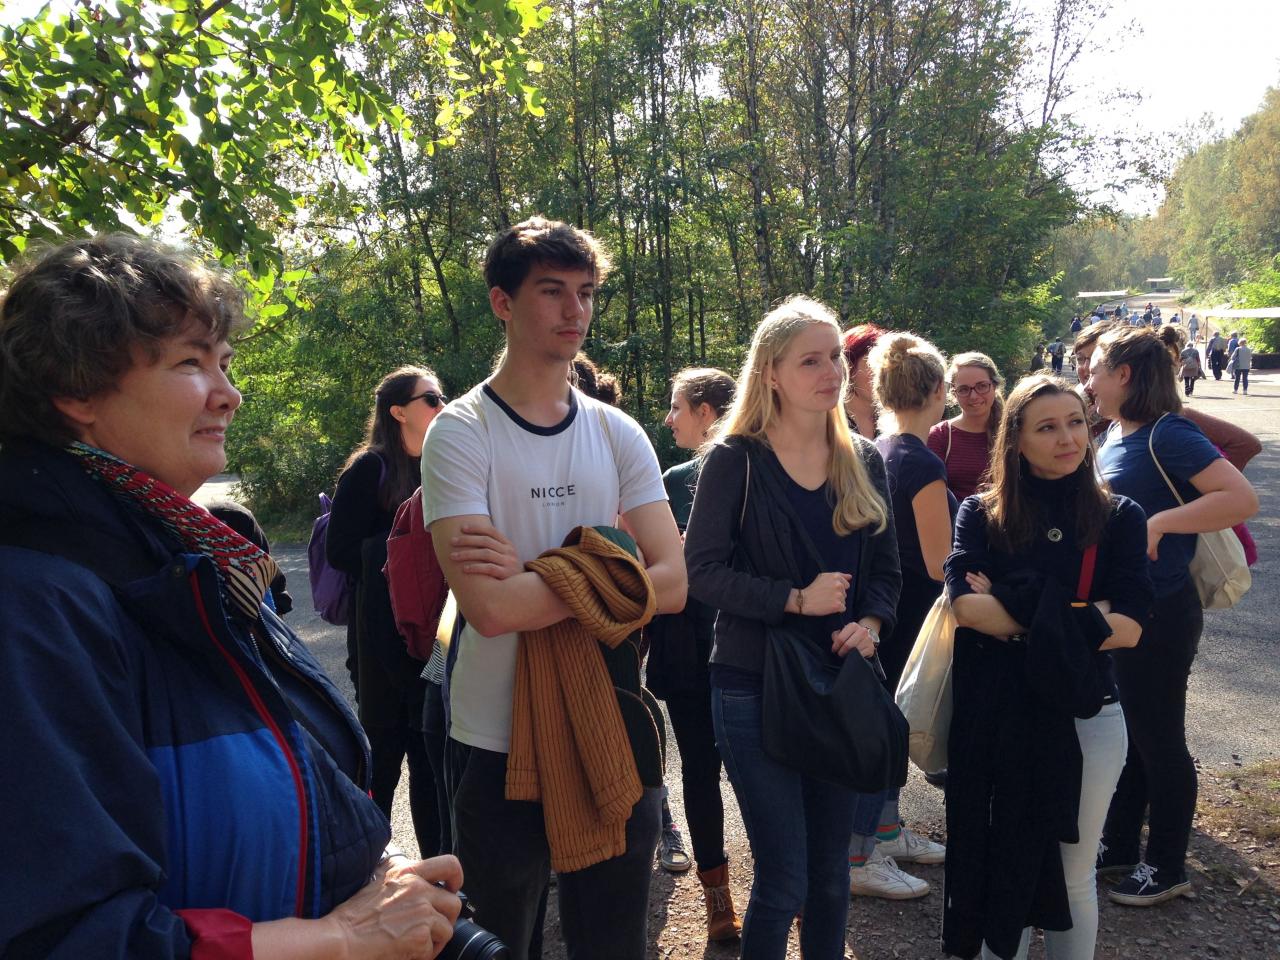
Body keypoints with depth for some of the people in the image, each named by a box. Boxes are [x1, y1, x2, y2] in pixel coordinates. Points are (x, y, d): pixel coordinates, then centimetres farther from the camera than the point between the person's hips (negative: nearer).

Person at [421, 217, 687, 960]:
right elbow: (491, 607, -22)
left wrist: (537, 578, -16)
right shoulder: (460, 433, -10)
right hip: (500, 747, -4)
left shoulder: (619, 435, 3)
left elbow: (671, 585, -6)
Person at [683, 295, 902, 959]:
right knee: (783, 880, -1)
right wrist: (797, 600, -20)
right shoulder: (735, 460, -8)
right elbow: (701, 571, -13)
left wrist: (870, 624, -8)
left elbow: (886, 568, 11)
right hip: (755, 687, -5)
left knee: (831, 874, 15)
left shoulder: (862, 462, 7)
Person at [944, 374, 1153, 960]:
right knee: (1003, 867, 13)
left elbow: (1128, 626, -12)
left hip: (1086, 718, 0)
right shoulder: (982, 514, -1)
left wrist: (1004, 606, -16)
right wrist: (1079, 617, -18)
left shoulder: (1118, 517, -1)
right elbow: (963, 603, -17)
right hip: (996, 717, 0)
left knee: (1073, 879, 14)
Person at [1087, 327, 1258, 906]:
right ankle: (1120, 845, 35)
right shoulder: (1116, 435, 8)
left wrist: (1159, 524, -27)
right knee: (1124, 732, 19)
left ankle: (1166, 868, 23)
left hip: (1160, 614, -8)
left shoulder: (1168, 433, -17)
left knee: (1158, 739, 6)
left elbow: (1242, 498, -27)